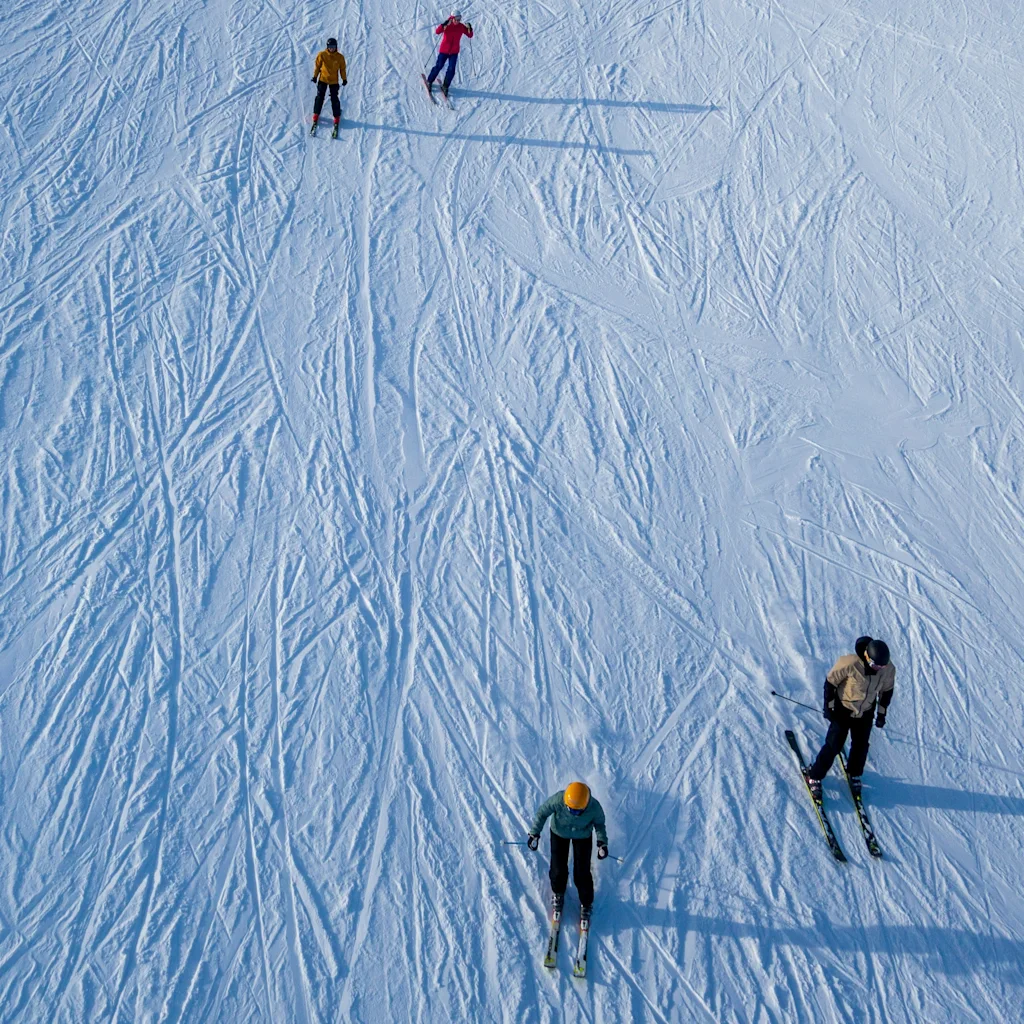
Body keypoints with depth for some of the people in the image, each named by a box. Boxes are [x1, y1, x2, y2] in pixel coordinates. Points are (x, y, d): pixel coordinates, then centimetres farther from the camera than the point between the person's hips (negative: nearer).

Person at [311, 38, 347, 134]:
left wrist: (344, 79, 6)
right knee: (320, 97, 4)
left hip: (334, 81, 0)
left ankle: (337, 117, 14)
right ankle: (316, 115, 16)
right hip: (323, 79, 1)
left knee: (334, 99, 1)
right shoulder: (322, 55, -9)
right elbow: (317, 66, 1)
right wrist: (315, 76, 4)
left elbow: (342, 69, 3)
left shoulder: (340, 57, -8)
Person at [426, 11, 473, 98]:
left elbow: (470, 36, -4)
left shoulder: (461, 27, -6)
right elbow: (437, 32, -29)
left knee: (451, 70, -3)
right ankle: (429, 82, 25)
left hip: (454, 52, 2)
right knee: (438, 67, 4)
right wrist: (445, 25, -44)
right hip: (444, 50, -2)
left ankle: (445, 86, 14)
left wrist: (469, 28, -25)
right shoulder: (447, 25, -15)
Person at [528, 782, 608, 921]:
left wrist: (602, 842, -18)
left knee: (582, 873, -1)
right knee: (558, 869, 3)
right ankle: (558, 893, 38)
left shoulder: (594, 807, -35)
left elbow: (599, 823, -11)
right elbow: (542, 812, -18)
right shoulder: (557, 800, -38)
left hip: (583, 836, 0)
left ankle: (586, 903, 29)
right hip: (559, 832, 0)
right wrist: (534, 833, -18)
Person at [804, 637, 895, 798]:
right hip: (842, 711, -4)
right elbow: (830, 682, -17)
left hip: (865, 714, 4)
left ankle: (854, 775, 41)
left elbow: (887, 690, 3)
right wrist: (828, 707, -12)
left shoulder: (889, 669, -18)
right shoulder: (849, 664, -32)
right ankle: (814, 776, 16)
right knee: (833, 746, -1)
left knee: (861, 746, 15)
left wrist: (882, 712, 6)